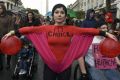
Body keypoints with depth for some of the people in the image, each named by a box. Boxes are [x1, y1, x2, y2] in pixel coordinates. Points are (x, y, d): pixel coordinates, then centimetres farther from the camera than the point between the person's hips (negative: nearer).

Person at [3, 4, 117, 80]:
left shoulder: (71, 29, -6)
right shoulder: (46, 28, -4)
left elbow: (88, 31, -12)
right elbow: (30, 29, -9)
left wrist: (106, 33, -16)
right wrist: (13, 32, -14)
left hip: (65, 66, 0)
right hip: (49, 65, 0)